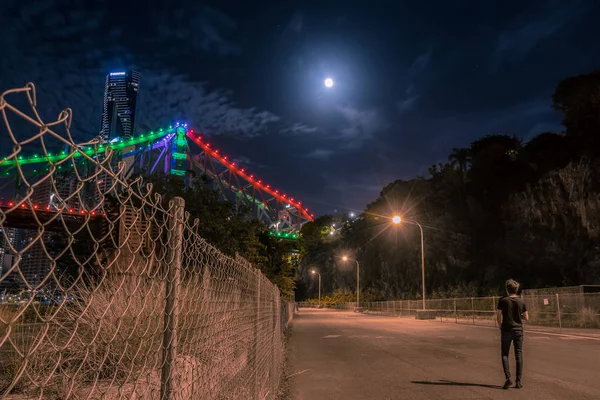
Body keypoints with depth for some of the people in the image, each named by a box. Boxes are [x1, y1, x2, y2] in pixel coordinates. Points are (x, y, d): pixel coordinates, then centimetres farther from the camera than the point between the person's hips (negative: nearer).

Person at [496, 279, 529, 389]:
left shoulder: (503, 301, -7)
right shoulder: (521, 302, -1)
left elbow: (499, 316, -6)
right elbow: (526, 318, 1)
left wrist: (500, 326, 10)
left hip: (506, 330, -2)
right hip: (518, 330, 2)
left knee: (505, 354, 7)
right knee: (519, 355, 8)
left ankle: (508, 378, -7)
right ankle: (519, 381, 8)